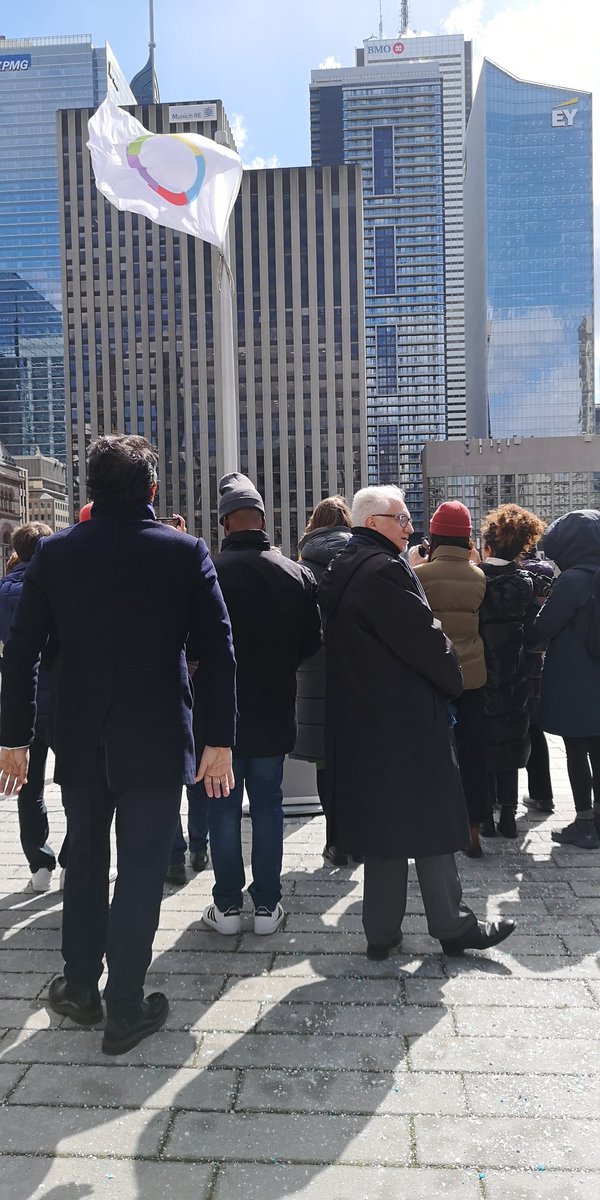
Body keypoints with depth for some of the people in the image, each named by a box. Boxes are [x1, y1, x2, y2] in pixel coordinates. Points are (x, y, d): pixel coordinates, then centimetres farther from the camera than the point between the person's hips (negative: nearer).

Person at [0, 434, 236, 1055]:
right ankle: (125, 1009, 20)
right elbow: (218, 653, -10)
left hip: (80, 741, 3)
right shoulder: (186, 552, -8)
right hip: (156, 743, -2)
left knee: (84, 860, 21)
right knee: (140, 870, 9)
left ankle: (80, 987, 36)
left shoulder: (54, 552, -2)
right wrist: (219, 741, -4)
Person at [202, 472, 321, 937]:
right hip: (274, 711, 3)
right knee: (268, 805, 13)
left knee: (224, 807, 10)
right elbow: (312, 642, 3)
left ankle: (228, 906, 18)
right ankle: (267, 905, 19)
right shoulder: (297, 574, -6)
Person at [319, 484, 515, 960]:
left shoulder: (339, 572, 12)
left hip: (358, 720, 9)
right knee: (430, 822, 4)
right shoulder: (385, 571, -18)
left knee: (382, 825, 14)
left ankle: (382, 931, 22)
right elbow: (424, 638, -18)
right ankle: (453, 926, 17)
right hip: (406, 719, -9)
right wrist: (453, 679, 1)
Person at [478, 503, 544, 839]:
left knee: (480, 746, 9)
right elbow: (532, 630, 0)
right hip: (514, 680, 3)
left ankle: (485, 814, 11)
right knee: (510, 744, 13)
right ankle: (508, 816, 16)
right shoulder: (526, 583, -2)